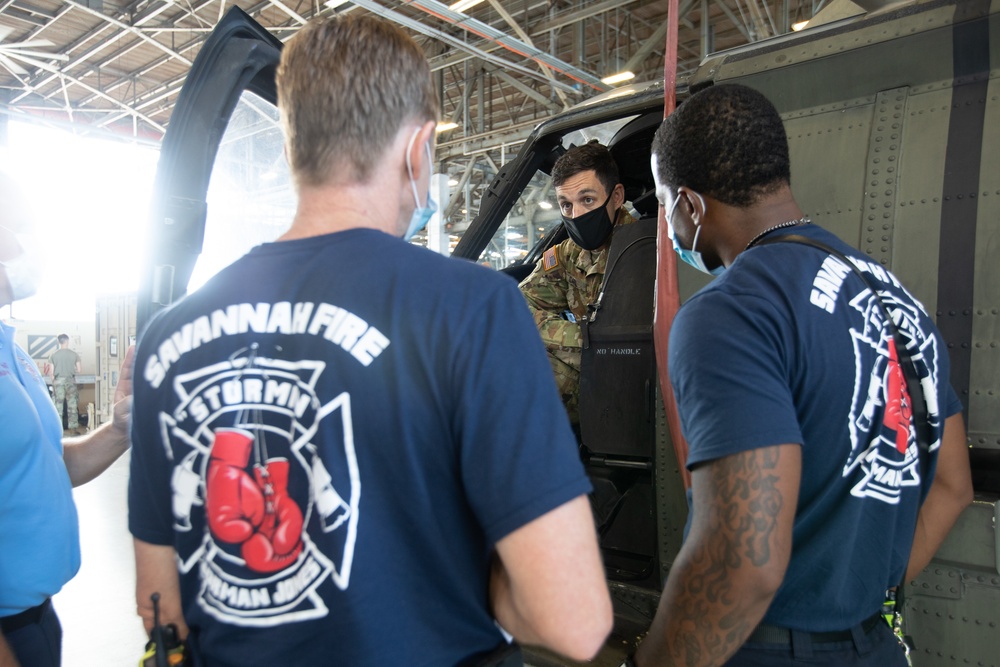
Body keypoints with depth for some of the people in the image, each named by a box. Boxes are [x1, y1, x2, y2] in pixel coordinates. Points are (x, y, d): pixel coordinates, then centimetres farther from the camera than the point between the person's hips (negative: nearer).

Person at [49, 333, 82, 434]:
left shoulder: (53, 355, -1)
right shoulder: (74, 354, -2)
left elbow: (52, 372, 0)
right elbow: (78, 370, -1)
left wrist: (53, 384, 10)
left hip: (58, 381, 0)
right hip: (70, 380, 0)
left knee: (58, 405, 6)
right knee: (72, 405, 4)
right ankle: (72, 428, 4)